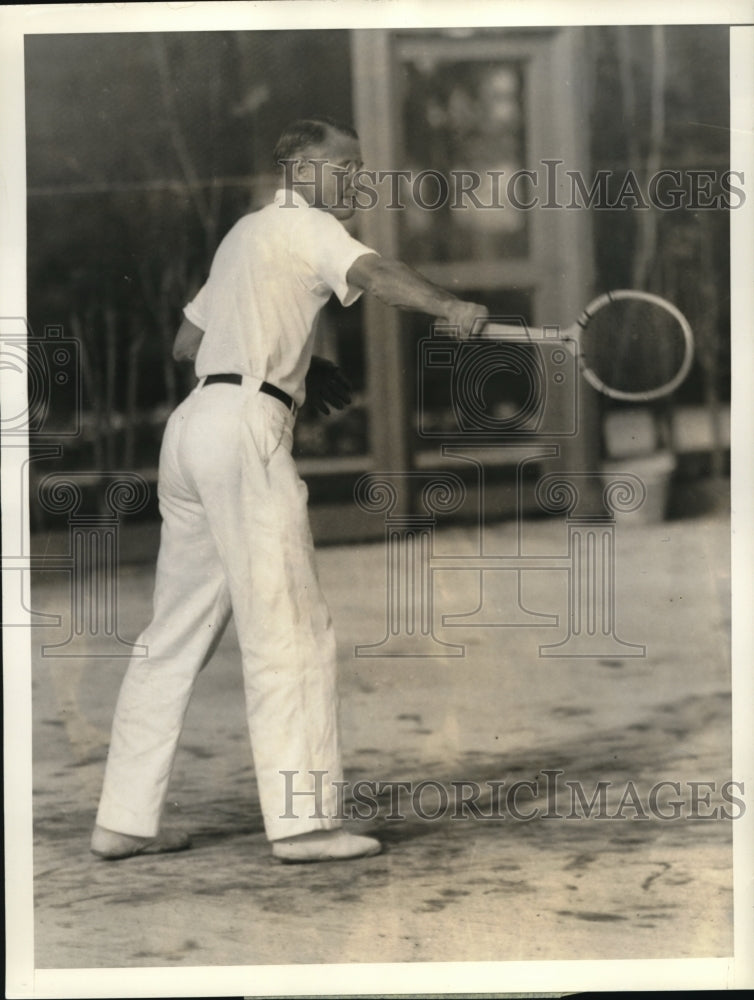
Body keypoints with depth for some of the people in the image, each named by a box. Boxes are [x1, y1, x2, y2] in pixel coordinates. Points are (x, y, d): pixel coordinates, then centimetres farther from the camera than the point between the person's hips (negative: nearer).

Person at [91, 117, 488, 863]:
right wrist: (448, 307, -36)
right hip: (244, 428, -9)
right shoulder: (306, 226, 0)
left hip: (192, 427, 9)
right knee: (288, 628, -10)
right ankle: (303, 819, -13)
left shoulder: (245, 235, 27)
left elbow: (186, 342, 31)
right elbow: (371, 274, -20)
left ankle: (125, 819, 12)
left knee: (176, 633, 11)